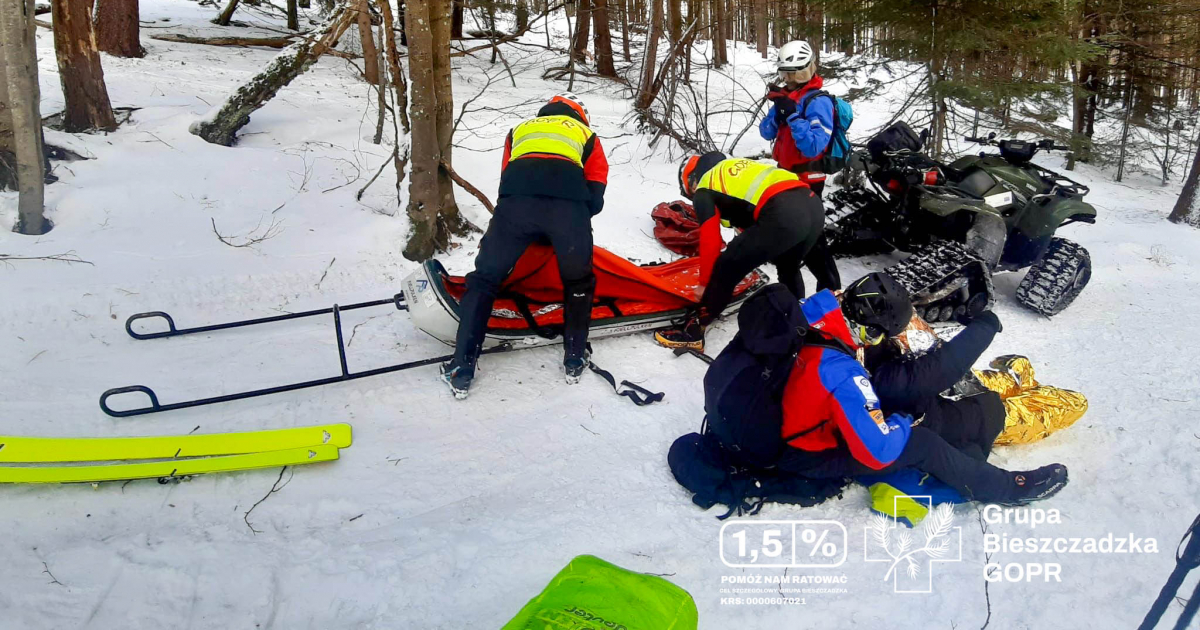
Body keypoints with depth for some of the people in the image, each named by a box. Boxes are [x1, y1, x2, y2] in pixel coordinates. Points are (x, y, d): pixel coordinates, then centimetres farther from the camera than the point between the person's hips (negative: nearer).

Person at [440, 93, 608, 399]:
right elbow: (596, 198, 23)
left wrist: (521, 223, 45)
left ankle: (462, 369, 10)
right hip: (569, 204, -1)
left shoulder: (520, 129, 40)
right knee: (579, 282, 23)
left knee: (483, 280, 14)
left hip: (516, 200, 1)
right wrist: (571, 222, 39)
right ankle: (574, 360, 26)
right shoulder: (586, 134, 34)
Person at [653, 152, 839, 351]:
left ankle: (693, 332, 9)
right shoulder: (736, 166, 35)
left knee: (726, 268, 4)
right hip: (813, 204, 8)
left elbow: (710, 241, 8)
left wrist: (703, 284, 20)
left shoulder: (704, 190, 13)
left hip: (782, 215, -8)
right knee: (788, 267, 33)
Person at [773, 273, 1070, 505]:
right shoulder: (843, 373, -37)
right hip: (809, 457, -9)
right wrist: (904, 421, -11)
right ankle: (1003, 488, 10)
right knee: (920, 442, -11)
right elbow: (879, 451, -33)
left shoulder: (805, 317, -14)